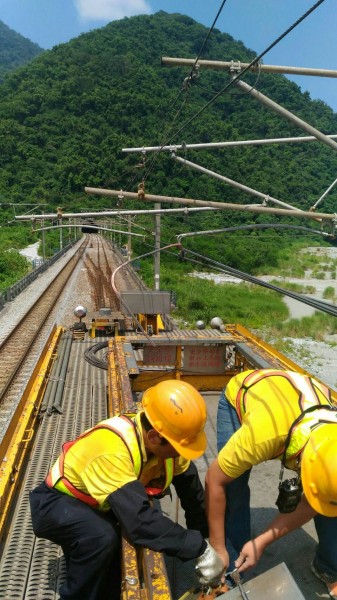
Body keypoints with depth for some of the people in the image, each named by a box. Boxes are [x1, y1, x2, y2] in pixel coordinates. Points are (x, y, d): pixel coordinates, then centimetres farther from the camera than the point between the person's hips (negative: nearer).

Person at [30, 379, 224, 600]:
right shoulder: (113, 449, -41)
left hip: (96, 505, 7)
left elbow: (191, 488, -4)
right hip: (58, 502, -7)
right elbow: (140, 520, -48)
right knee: (102, 537, -31)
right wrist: (199, 549, -40)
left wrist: (205, 538, -1)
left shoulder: (163, 440, -18)